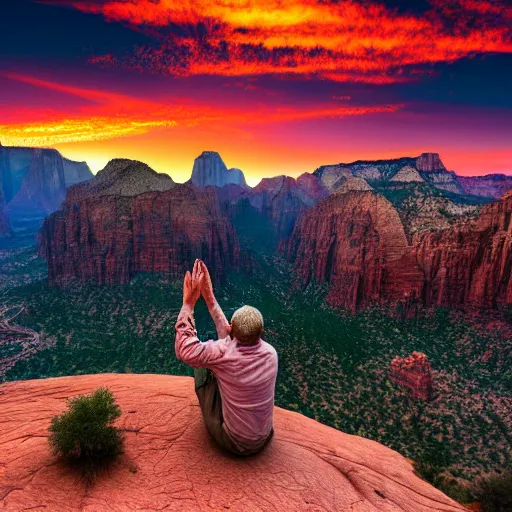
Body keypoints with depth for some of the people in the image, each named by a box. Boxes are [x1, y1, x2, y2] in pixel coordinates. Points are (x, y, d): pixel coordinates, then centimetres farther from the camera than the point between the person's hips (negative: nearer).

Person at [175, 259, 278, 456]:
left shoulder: (225, 355, -33)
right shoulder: (271, 353, -17)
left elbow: (184, 350, -18)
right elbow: (229, 336, -3)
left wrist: (189, 302, -18)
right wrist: (209, 299, -1)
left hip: (232, 443, -4)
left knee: (202, 364, 5)